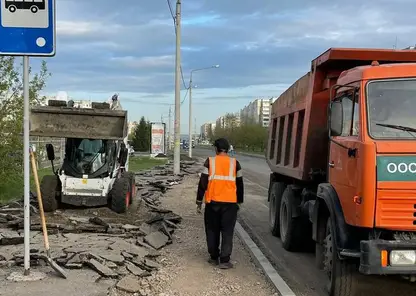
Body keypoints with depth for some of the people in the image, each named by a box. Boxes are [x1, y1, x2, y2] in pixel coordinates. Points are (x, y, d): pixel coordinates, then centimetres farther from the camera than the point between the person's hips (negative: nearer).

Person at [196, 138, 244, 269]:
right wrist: (239, 201, 20)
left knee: (212, 230, 14)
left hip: (213, 202, 0)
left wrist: (199, 201, 5)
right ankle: (224, 260, -1)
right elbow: (240, 184, 9)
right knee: (227, 231, 3)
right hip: (230, 203, 0)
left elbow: (203, 183, -2)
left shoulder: (210, 161, -1)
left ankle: (214, 257, 19)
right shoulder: (234, 163, 3)